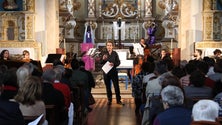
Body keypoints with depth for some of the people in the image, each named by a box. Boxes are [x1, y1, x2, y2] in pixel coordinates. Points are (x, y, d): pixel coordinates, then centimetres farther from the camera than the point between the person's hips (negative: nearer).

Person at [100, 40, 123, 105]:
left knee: (116, 86, 1)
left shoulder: (115, 53, -1)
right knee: (108, 87, 10)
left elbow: (118, 62, -1)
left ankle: (118, 100, 11)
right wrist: (103, 59, -21)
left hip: (114, 71, -1)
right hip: (106, 72, 1)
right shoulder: (104, 53, 1)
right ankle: (109, 100, 22)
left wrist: (114, 64, -20)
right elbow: (101, 63, -1)